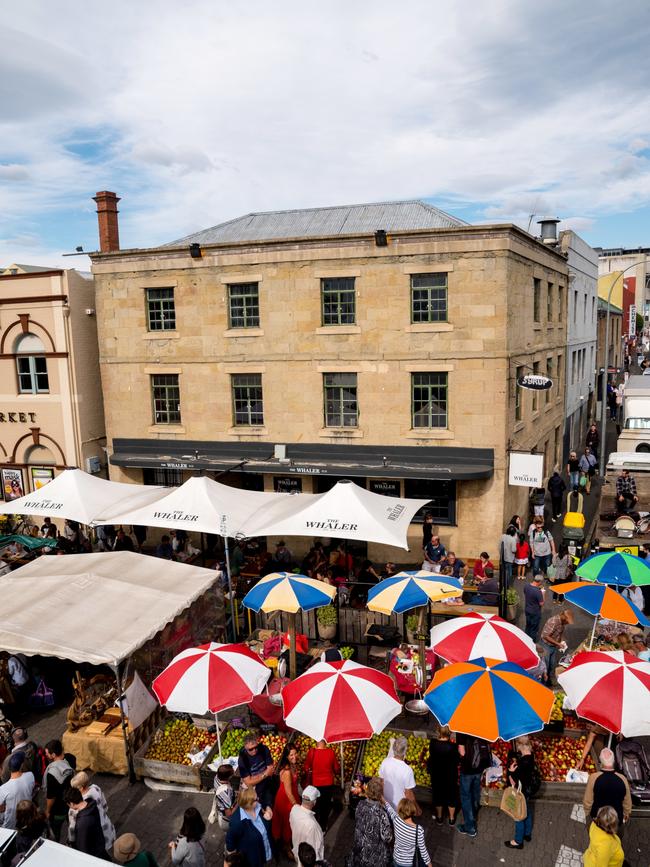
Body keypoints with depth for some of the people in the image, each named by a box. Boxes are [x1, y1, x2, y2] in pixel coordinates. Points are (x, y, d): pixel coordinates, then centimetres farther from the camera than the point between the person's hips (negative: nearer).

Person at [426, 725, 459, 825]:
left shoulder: (433, 743, -21)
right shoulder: (452, 746, -28)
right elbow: (457, 760, -15)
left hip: (436, 775, 2)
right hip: (450, 776, -2)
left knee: (437, 795, 22)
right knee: (451, 796, 21)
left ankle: (439, 818, 38)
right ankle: (451, 819, 36)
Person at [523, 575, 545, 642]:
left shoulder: (526, 586, -11)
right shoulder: (538, 592, -32)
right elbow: (541, 604, -22)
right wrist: (542, 594, -11)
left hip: (527, 610, 7)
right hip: (535, 612, -7)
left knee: (528, 626, 26)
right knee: (534, 629, 14)